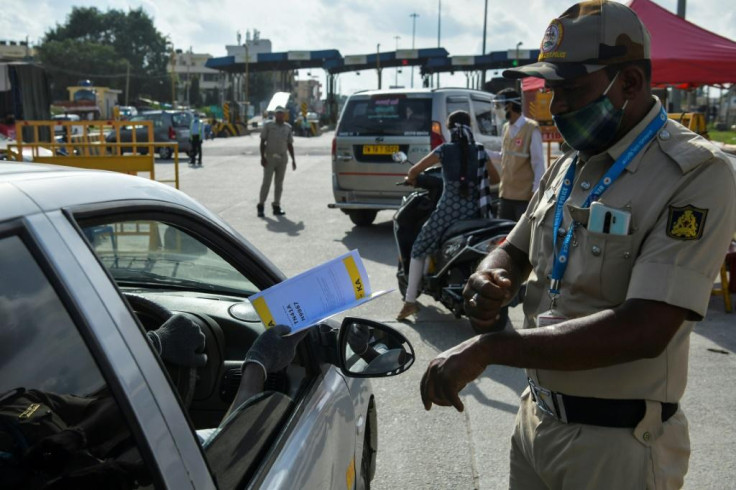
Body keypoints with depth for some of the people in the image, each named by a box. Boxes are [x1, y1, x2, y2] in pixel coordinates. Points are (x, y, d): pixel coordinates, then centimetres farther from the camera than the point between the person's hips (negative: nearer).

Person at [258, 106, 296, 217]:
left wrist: (293, 159, 10)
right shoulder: (268, 125, 0)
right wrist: (262, 157, -9)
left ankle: (276, 206, 14)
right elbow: (262, 142, 0)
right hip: (270, 157, -3)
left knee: (279, 183, 6)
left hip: (283, 158, 3)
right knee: (266, 182, -4)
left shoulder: (288, 127, 10)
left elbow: (290, 144, 15)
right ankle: (260, 206, 3)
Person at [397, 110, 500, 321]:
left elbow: (414, 170, -2)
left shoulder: (444, 150, 0)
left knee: (419, 249, 11)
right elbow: (495, 178, 19)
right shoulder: (479, 151, 8)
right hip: (473, 211, 3)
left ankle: (410, 302, 5)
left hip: (448, 210, -2)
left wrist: (411, 179, 21)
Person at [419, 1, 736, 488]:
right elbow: (515, 250, 15)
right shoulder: (568, 166, 6)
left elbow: (642, 331, -27)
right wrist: (490, 279, -9)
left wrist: (488, 348, -26)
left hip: (617, 443, -6)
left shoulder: (697, 174, -18)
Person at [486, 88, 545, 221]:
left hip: (525, 195, -7)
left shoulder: (532, 129, -12)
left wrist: (536, 191, -14)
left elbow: (538, 163, -11)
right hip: (506, 194, 7)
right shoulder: (506, 127, 10)